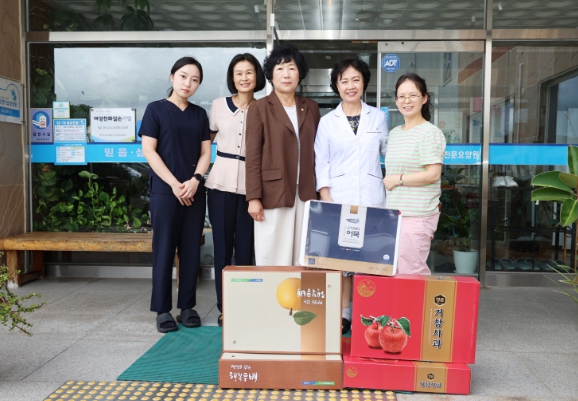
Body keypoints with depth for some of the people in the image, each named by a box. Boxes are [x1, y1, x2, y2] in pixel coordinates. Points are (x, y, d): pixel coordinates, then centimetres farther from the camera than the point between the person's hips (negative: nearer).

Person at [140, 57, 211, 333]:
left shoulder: (200, 114, 12)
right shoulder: (156, 109, 1)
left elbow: (205, 152, 9)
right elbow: (148, 150, -5)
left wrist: (195, 180, -9)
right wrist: (174, 184, -12)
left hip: (195, 191, 4)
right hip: (164, 189, -4)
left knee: (191, 249, 6)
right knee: (164, 248, 0)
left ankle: (187, 307, 15)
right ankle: (163, 309, 9)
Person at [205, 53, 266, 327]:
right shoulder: (219, 105, 6)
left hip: (251, 185, 0)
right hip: (221, 183, 0)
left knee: (245, 247, 4)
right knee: (222, 246, 5)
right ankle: (224, 307, 15)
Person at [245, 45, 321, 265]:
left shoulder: (311, 107, 11)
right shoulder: (259, 108, 0)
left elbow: (315, 152, 13)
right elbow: (253, 157, -5)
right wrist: (253, 197, -11)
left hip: (305, 194, 4)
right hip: (272, 194, -3)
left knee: (303, 258, 7)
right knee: (273, 258, 2)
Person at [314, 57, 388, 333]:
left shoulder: (378, 117, 11)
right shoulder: (327, 121, 8)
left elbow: (388, 151, 18)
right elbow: (321, 162, 4)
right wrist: (326, 198, -4)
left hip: (371, 197, 1)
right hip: (339, 198, -1)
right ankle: (343, 314, 10)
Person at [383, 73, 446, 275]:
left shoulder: (430, 133, -8)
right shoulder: (394, 133, 16)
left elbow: (433, 174, -15)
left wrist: (397, 180, -10)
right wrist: (388, 181, 6)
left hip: (418, 215, -8)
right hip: (394, 213, 8)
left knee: (411, 274, -5)